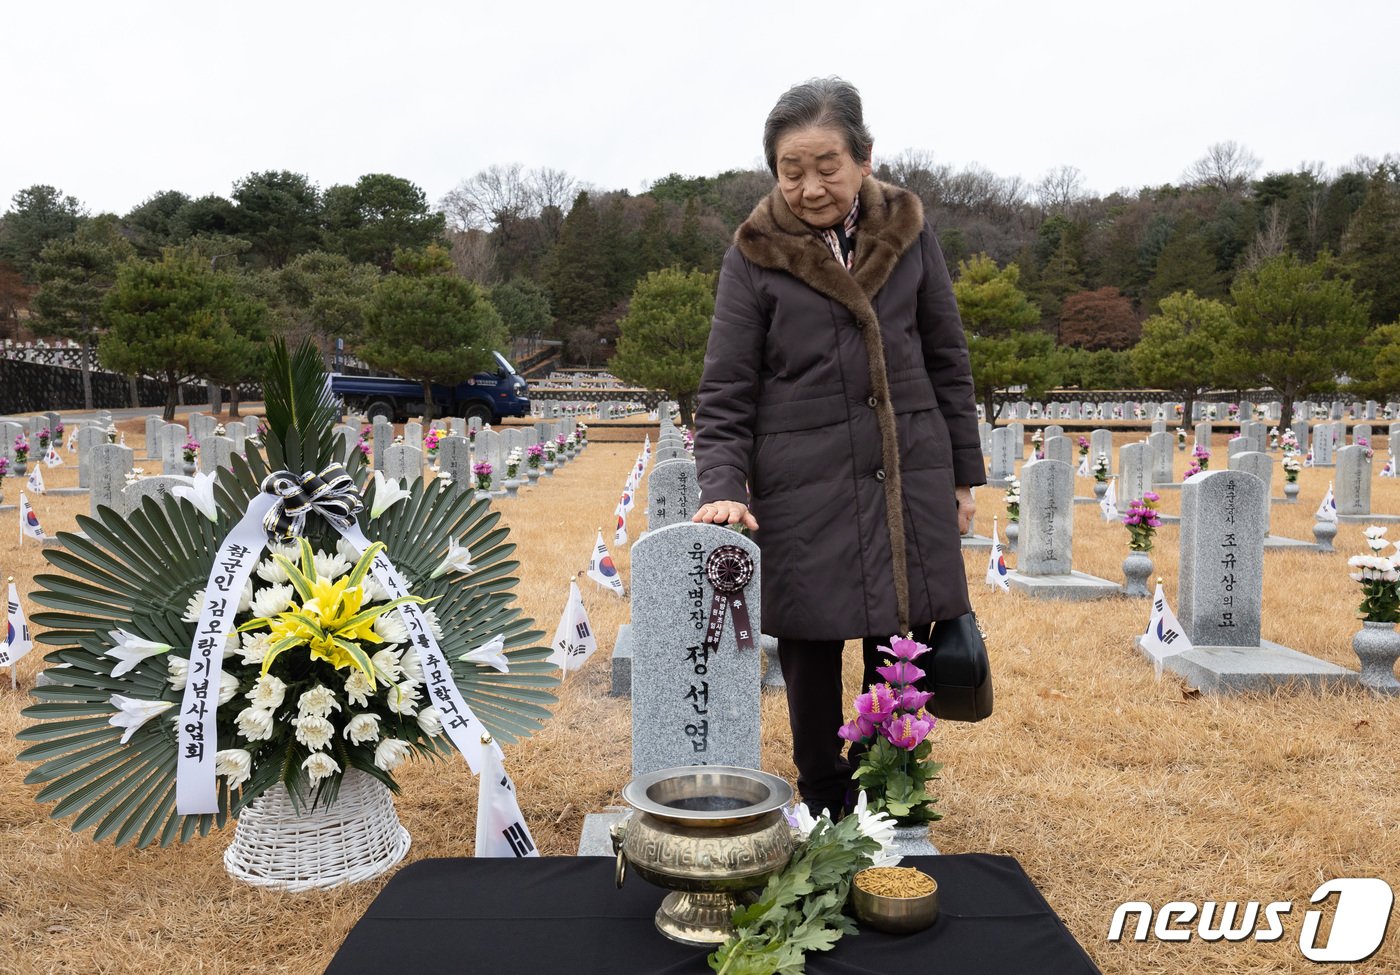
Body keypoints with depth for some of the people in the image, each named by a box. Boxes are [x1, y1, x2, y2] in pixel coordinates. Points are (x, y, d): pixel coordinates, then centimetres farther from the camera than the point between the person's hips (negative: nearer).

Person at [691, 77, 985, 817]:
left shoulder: (908, 233, 4)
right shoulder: (756, 256, -3)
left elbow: (948, 361, 11)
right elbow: (725, 393, -3)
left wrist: (963, 474, 11)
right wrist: (723, 487, -17)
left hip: (910, 481, 2)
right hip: (803, 491, -2)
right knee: (810, 654, 6)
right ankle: (824, 810, 27)